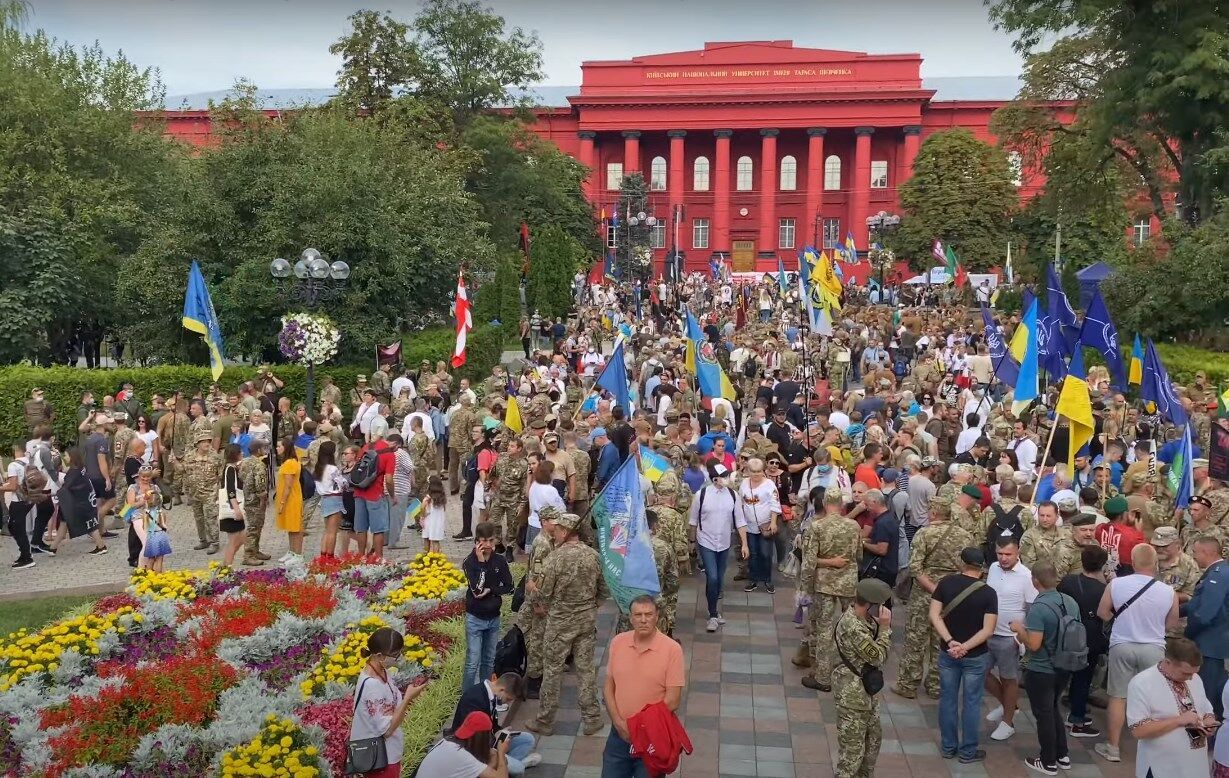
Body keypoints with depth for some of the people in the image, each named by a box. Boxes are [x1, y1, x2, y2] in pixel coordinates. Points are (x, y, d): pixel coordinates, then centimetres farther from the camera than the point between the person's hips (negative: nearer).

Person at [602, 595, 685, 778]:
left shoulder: (672, 649, -14)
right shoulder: (617, 642, -2)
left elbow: (672, 701, -13)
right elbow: (608, 687, 4)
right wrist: (618, 722, -8)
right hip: (620, 732, 3)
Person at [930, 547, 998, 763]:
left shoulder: (946, 583, -8)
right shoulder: (989, 593, -13)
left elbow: (934, 615, -12)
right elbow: (988, 630, -19)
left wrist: (950, 642, -16)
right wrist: (965, 647, -18)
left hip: (947, 653, 2)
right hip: (976, 656, -2)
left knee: (948, 699, 15)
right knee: (971, 703, 10)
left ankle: (948, 747, 26)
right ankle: (968, 751, 20)